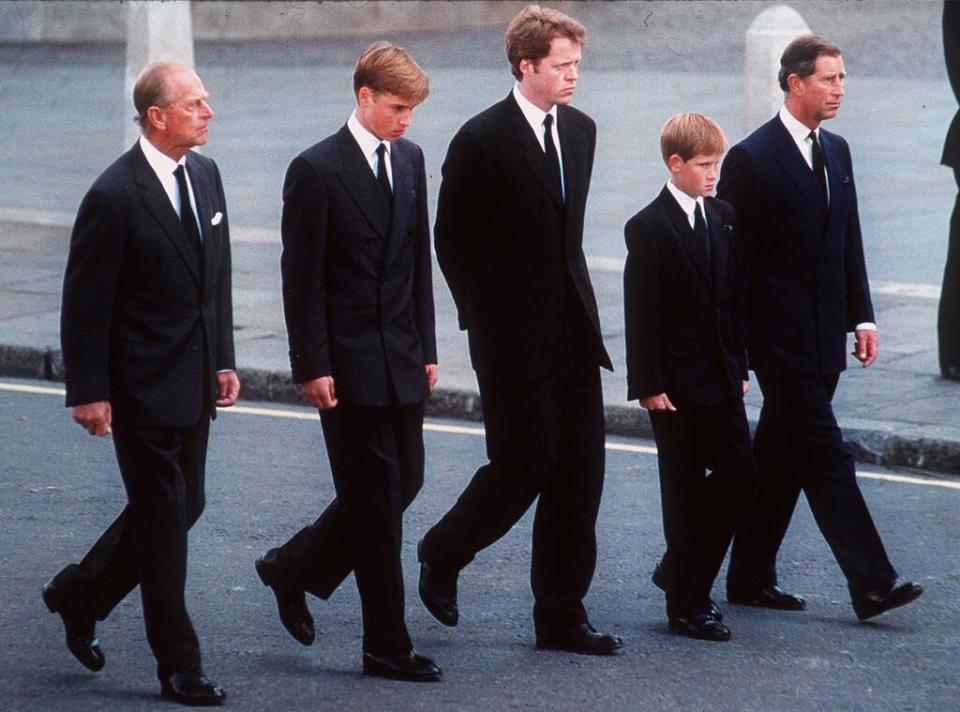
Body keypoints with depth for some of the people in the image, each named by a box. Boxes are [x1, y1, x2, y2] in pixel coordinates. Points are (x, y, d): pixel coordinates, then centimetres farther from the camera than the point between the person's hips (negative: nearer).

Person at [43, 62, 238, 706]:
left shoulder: (205, 175, 6)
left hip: (193, 383, 8)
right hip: (143, 388, -8)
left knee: (183, 507, 15)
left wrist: (223, 359, 13)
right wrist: (89, 393, -15)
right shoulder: (115, 195, -17)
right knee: (164, 521, 0)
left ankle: (79, 596, 34)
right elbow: (85, 302, -14)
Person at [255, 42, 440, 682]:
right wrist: (312, 367, -14)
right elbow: (302, 278, -12)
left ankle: (295, 568, 30)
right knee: (376, 498, -3)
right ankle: (387, 646, 5)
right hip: (349, 362, -7)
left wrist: (426, 347, 12)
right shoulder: (317, 170, -12)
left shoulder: (410, 159, 9)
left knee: (404, 482, 11)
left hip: (401, 358, 7)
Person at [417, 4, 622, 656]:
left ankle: (562, 615, 10)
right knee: (524, 466, -3)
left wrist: (573, 300, 13)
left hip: (573, 332, 6)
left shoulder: (581, 131, 9)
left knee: (579, 473, 4)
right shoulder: (482, 140, -11)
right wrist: (486, 320, -3)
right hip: (515, 339, -6)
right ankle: (443, 554, 23)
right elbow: (452, 240, -5)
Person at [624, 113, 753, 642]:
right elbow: (640, 314, -12)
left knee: (738, 474, 5)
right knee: (684, 490, 0)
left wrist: (740, 363, 11)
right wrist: (648, 385, -14)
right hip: (676, 381, -6)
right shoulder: (648, 228, -11)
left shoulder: (724, 218, 9)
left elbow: (734, 296, 14)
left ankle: (682, 573, 22)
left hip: (722, 378, 6)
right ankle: (686, 605, 8)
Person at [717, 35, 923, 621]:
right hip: (780, 338, -8)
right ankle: (871, 584, -11)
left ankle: (751, 578, 20)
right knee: (826, 456, -9)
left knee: (782, 459, 12)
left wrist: (862, 316, 10)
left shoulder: (836, 152, 13)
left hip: (822, 340, 8)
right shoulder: (752, 158, -11)